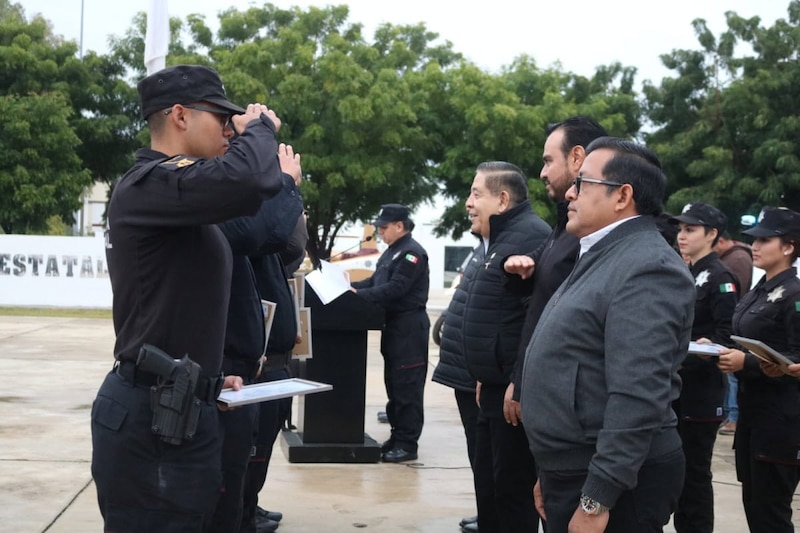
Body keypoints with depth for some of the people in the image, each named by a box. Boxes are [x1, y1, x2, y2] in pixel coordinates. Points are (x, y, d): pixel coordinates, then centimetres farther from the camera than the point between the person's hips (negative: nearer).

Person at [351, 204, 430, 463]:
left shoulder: (412, 253, -15)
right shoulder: (391, 252, 16)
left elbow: (395, 289, -23)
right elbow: (375, 281, 20)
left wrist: (358, 295, -23)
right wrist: (350, 286, 5)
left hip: (409, 327, -10)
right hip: (394, 325, 10)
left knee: (407, 386, -7)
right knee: (393, 383, 14)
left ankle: (407, 444, -3)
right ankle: (397, 436, 22)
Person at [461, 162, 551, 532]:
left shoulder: (531, 237, -17)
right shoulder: (500, 238, 17)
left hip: (516, 390, -10)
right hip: (496, 386, 11)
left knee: (513, 487, -1)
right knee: (489, 484, 18)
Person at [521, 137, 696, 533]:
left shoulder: (647, 268, -19)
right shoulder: (601, 258, 15)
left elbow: (639, 397, -26)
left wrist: (596, 500, -26)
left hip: (612, 483, -10)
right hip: (572, 471, 10)